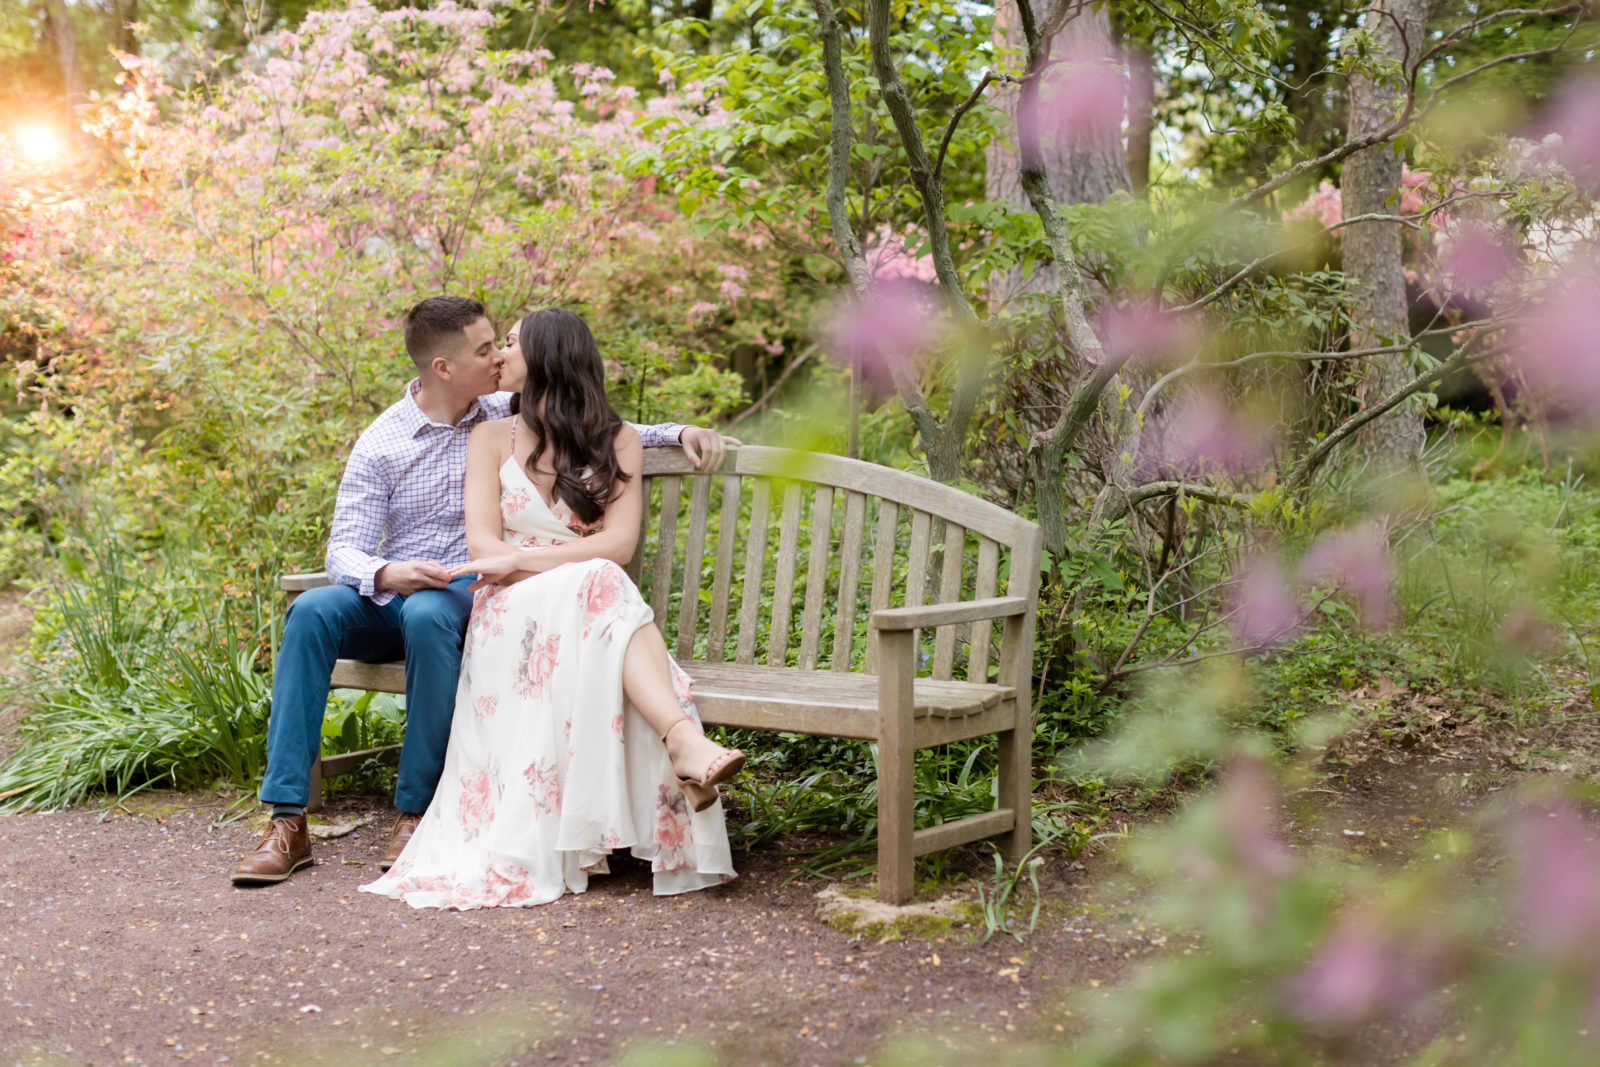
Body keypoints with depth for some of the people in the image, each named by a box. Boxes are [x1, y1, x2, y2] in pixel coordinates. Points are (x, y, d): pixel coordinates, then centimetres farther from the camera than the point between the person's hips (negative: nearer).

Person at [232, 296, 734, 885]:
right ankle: (287, 820, -32)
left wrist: (678, 431, 8)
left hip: (469, 596, -1)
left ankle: (417, 812, -31)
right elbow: (343, 549, -5)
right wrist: (386, 574, -28)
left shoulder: (508, 416, 8)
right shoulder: (380, 444, 1)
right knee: (311, 610, -31)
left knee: (427, 614, -37)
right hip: (388, 595, 1)